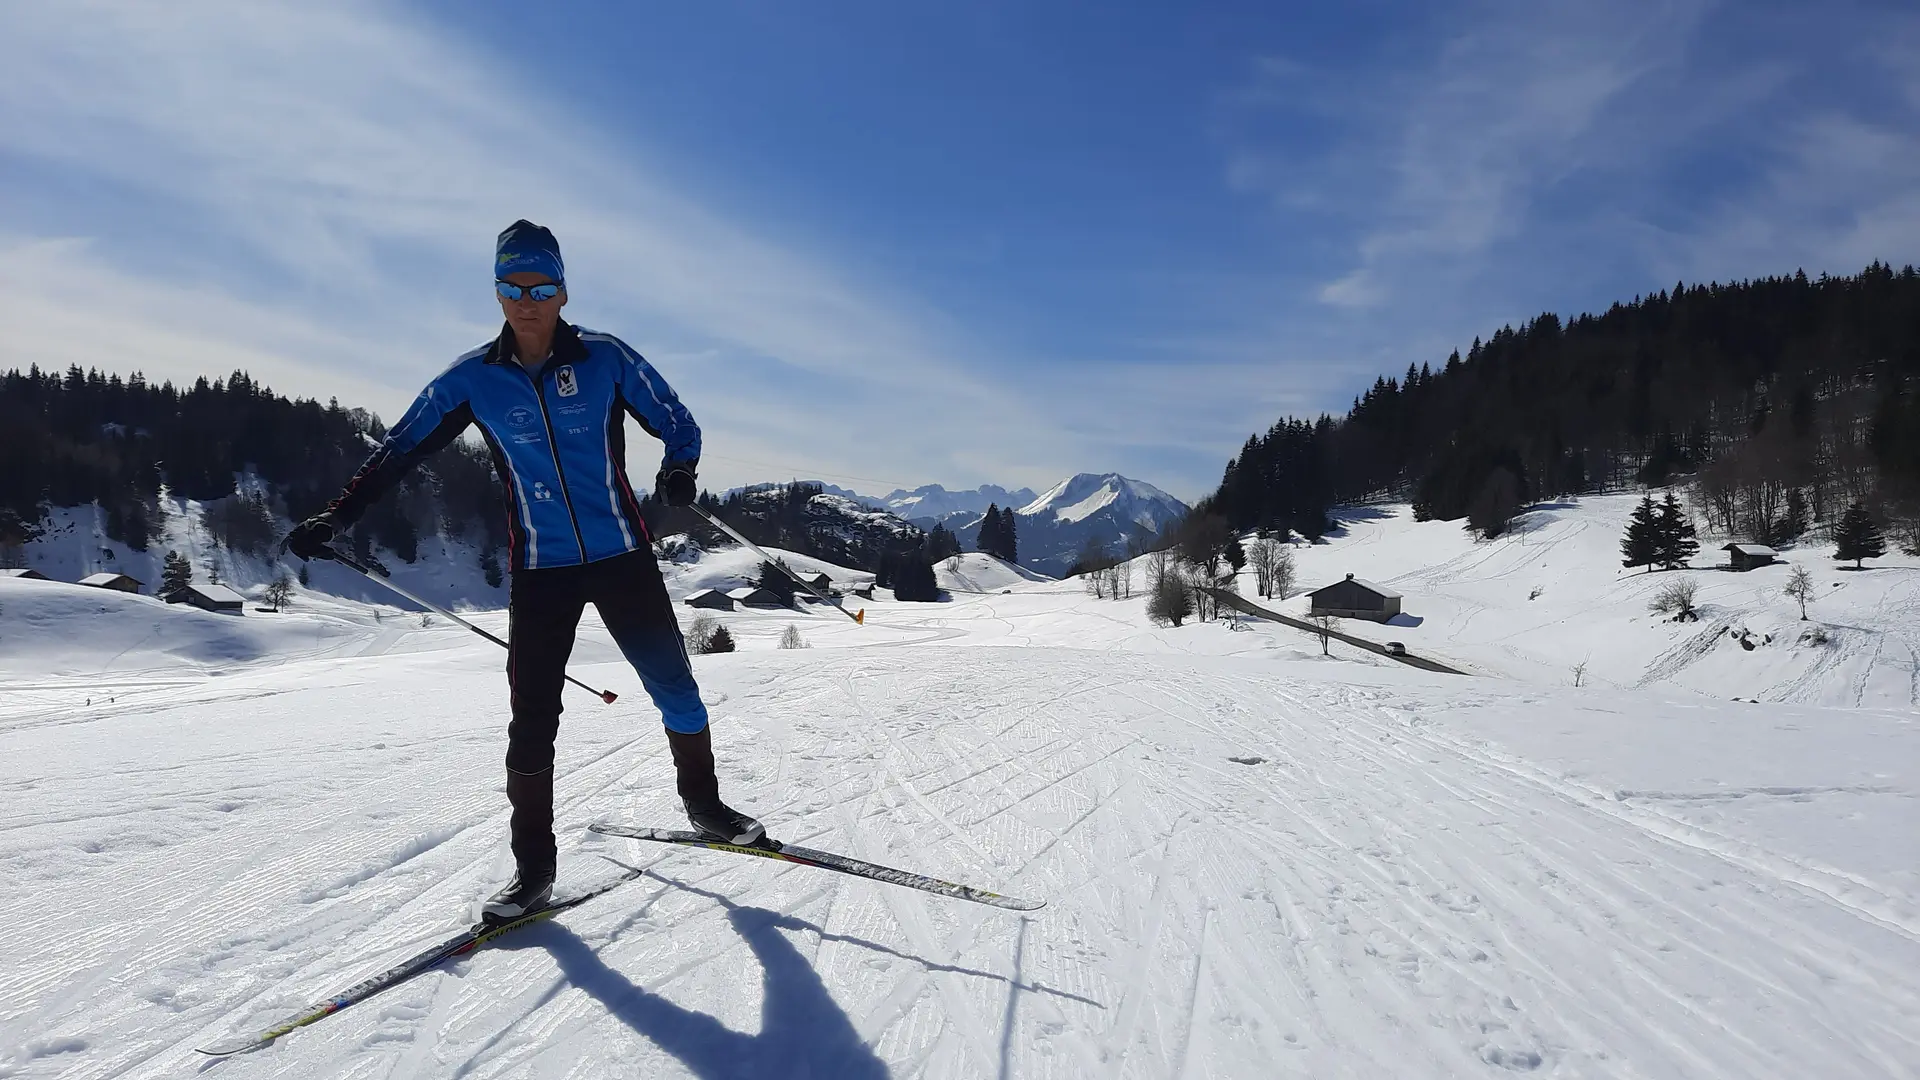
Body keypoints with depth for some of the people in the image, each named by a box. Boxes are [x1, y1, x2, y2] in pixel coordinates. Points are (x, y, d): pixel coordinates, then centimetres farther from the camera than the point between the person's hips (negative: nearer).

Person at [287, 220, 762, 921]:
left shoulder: (605, 358, -4)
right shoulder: (474, 379, 0)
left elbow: (677, 424, 3)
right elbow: (400, 449, 8)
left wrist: (678, 470, -17)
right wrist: (336, 517, 2)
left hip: (621, 555, -1)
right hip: (540, 570, 1)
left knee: (674, 684, 3)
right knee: (532, 718, 0)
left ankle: (703, 804, 26)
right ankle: (533, 864, 14)